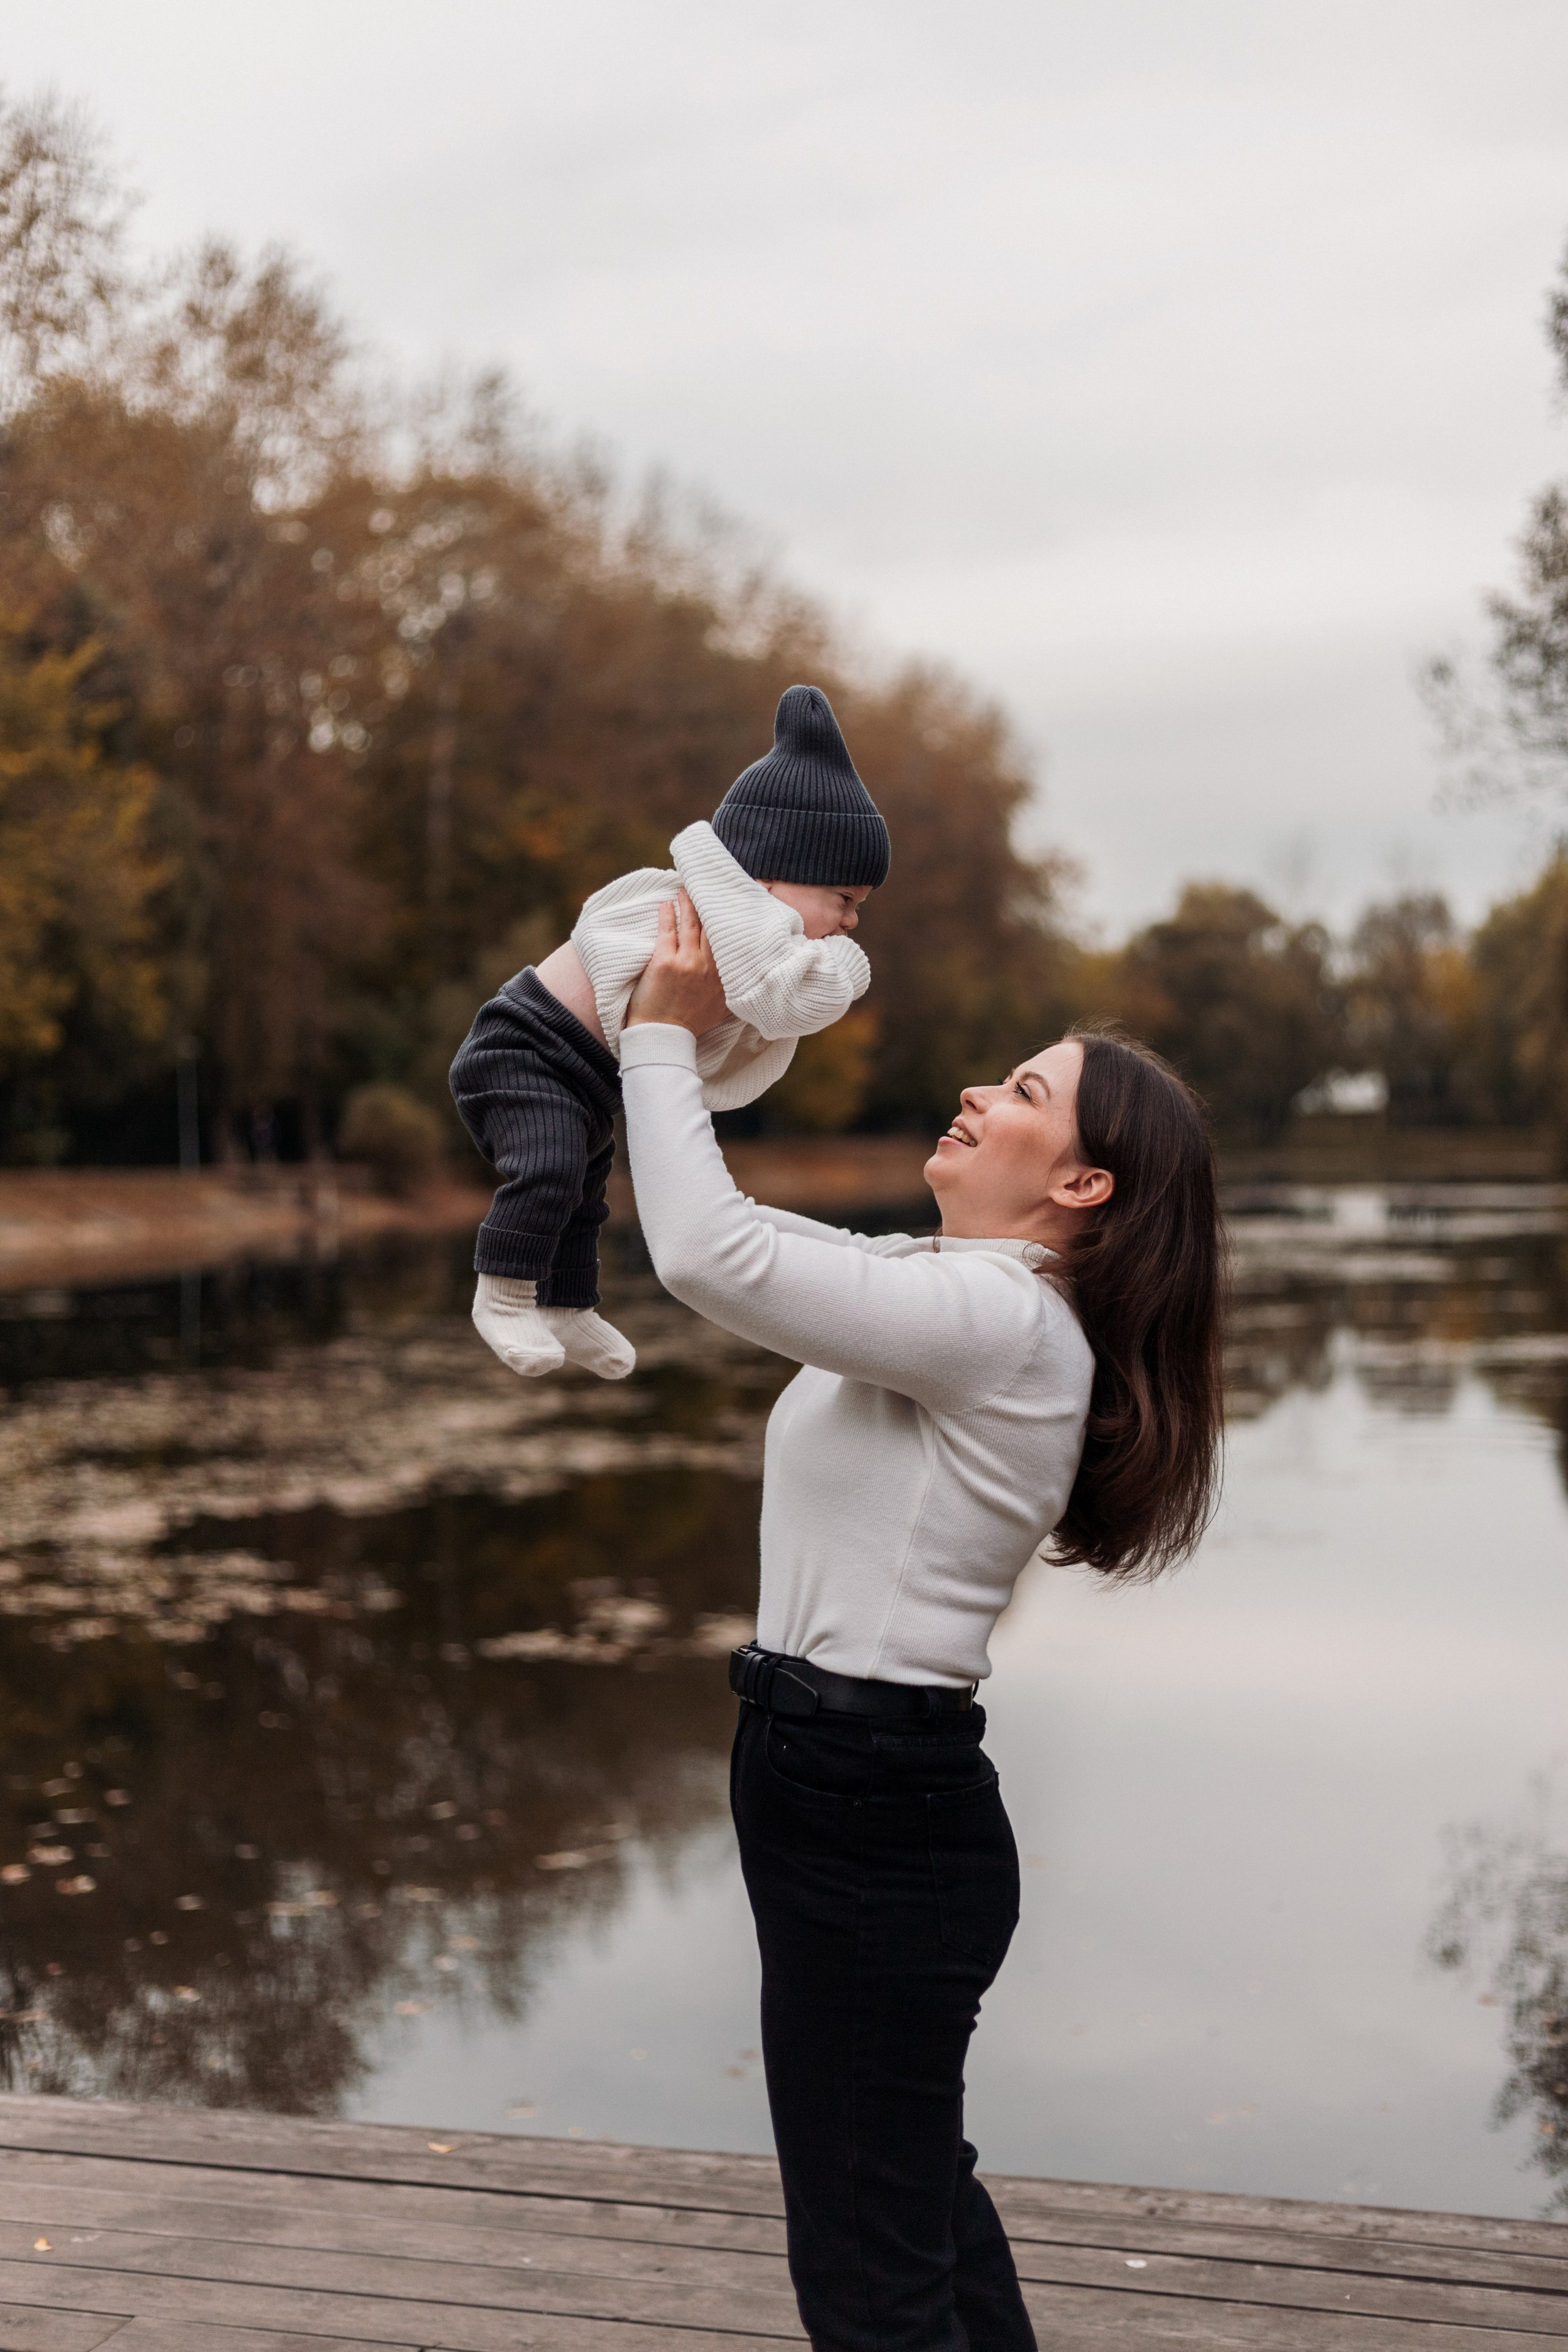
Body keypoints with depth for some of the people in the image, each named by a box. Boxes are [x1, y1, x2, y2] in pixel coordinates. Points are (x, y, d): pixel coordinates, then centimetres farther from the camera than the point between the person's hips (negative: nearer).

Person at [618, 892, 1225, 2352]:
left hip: (871, 1812, -11)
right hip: (863, 1790, 11)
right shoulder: (945, 1288, 11)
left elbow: (705, 1252, -25)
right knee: (915, 2190, 28)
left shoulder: (999, 1322, -21)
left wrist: (667, 1034, -16)